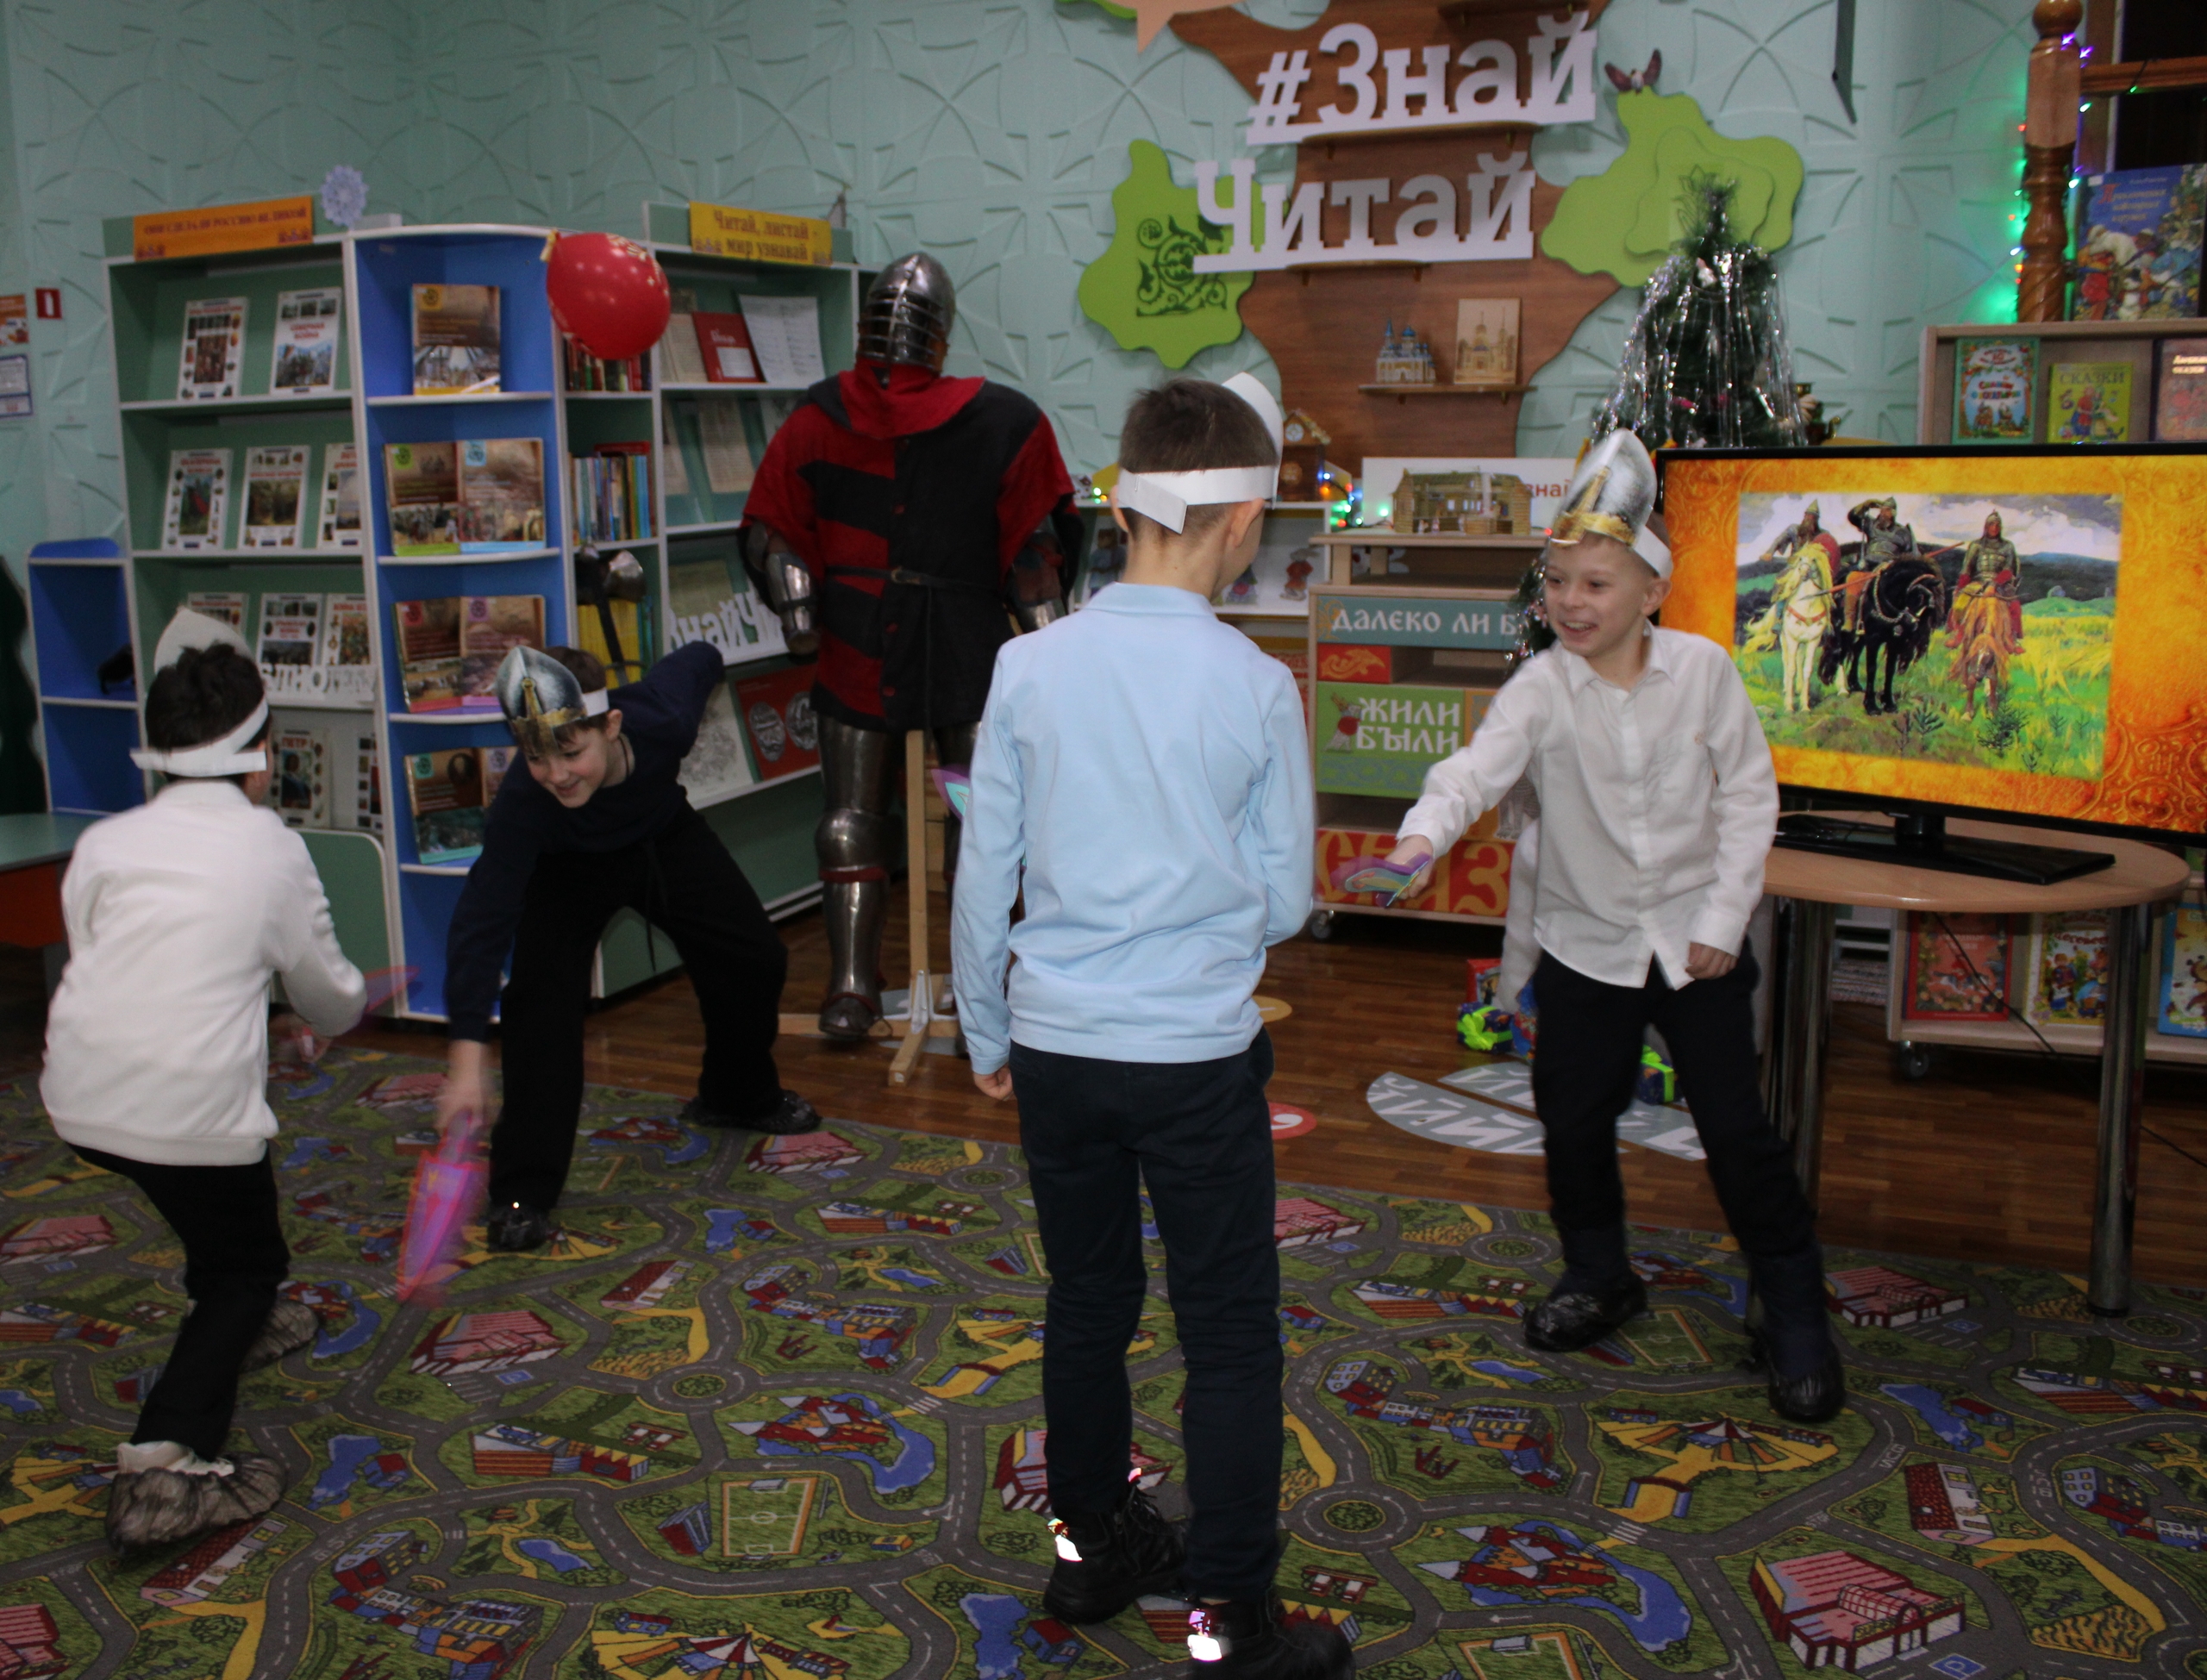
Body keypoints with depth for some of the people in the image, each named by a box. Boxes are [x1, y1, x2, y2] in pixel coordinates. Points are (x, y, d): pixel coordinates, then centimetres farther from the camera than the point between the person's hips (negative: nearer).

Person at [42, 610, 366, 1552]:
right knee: (250, 1265, 12)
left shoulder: (104, 843, 6)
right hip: (192, 1103, -5)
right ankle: (167, 1461, -6)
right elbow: (327, 994, 10)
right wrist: (343, 1011, 35)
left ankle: (236, 1327, 51)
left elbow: (92, 956, 14)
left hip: (80, 1096, 5)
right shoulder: (271, 849, 0)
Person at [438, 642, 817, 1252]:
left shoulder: (663, 716, -39)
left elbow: (700, 658, -17)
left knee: (755, 959, 7)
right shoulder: (521, 805, -44)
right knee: (540, 995, -24)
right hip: (567, 869, -3)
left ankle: (740, 1096, 37)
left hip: (666, 837, 3)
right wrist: (468, 1055, -49)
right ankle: (523, 1191, -14)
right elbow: (483, 915, -44)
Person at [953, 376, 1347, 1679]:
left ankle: (1093, 1548, 38)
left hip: (1056, 1046, 4)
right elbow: (1286, 901, -3)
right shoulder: (1256, 687, -12)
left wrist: (987, 1033, 15)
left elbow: (983, 877, 2)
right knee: (1230, 1336, 9)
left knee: (1088, 1304, 20)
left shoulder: (1031, 667, -5)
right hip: (1198, 1054, -4)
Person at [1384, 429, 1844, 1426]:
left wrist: (1725, 916, -7)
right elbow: (1480, 763, -30)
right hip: (1583, 941, 1)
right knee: (1574, 1123, 11)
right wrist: (1425, 834, -50)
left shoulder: (1703, 669, -9)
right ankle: (1598, 1278, 37)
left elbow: (1749, 795, -2)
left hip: (1695, 939, -1)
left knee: (1738, 1131, 2)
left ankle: (1793, 1313, 20)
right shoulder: (1543, 687, -12)